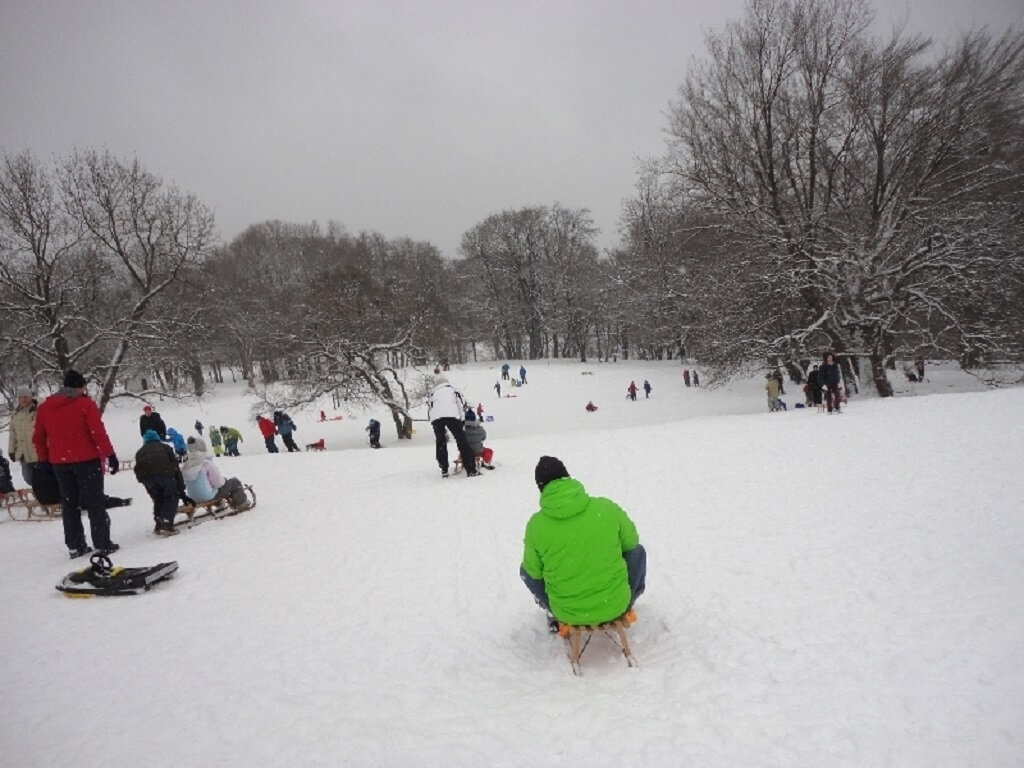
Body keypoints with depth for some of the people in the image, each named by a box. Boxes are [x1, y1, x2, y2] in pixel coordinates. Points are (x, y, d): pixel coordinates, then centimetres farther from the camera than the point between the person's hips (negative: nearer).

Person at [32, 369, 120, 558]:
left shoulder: (44, 407, 7)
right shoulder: (85, 403, -10)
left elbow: (38, 437, 11)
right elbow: (98, 432, -15)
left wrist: (43, 460, 19)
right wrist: (110, 455, -10)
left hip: (59, 462, 5)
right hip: (86, 460, -5)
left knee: (69, 504, 12)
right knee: (95, 503, 1)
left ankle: (75, 546, 15)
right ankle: (102, 544, 2)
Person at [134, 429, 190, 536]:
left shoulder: (140, 452, 37)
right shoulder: (165, 447, 31)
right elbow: (177, 470, 23)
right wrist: (182, 492, 24)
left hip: (145, 474, 2)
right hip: (164, 472, -2)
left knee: (158, 499, 25)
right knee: (172, 496, 16)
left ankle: (158, 525, 19)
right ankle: (166, 525, 3)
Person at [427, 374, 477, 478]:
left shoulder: (432, 394, 34)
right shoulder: (453, 389, 30)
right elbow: (462, 404, 18)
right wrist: (461, 418, 29)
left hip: (435, 417, 2)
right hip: (451, 415, -2)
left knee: (440, 442, 16)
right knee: (461, 441, 1)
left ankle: (444, 470, 13)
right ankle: (470, 469, -5)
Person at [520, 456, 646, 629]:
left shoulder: (536, 525, -15)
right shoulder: (607, 507, -13)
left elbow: (534, 572, -1)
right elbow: (631, 542, 4)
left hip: (568, 614, 0)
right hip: (616, 605, 0)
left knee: (525, 570, 23)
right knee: (637, 551, 25)